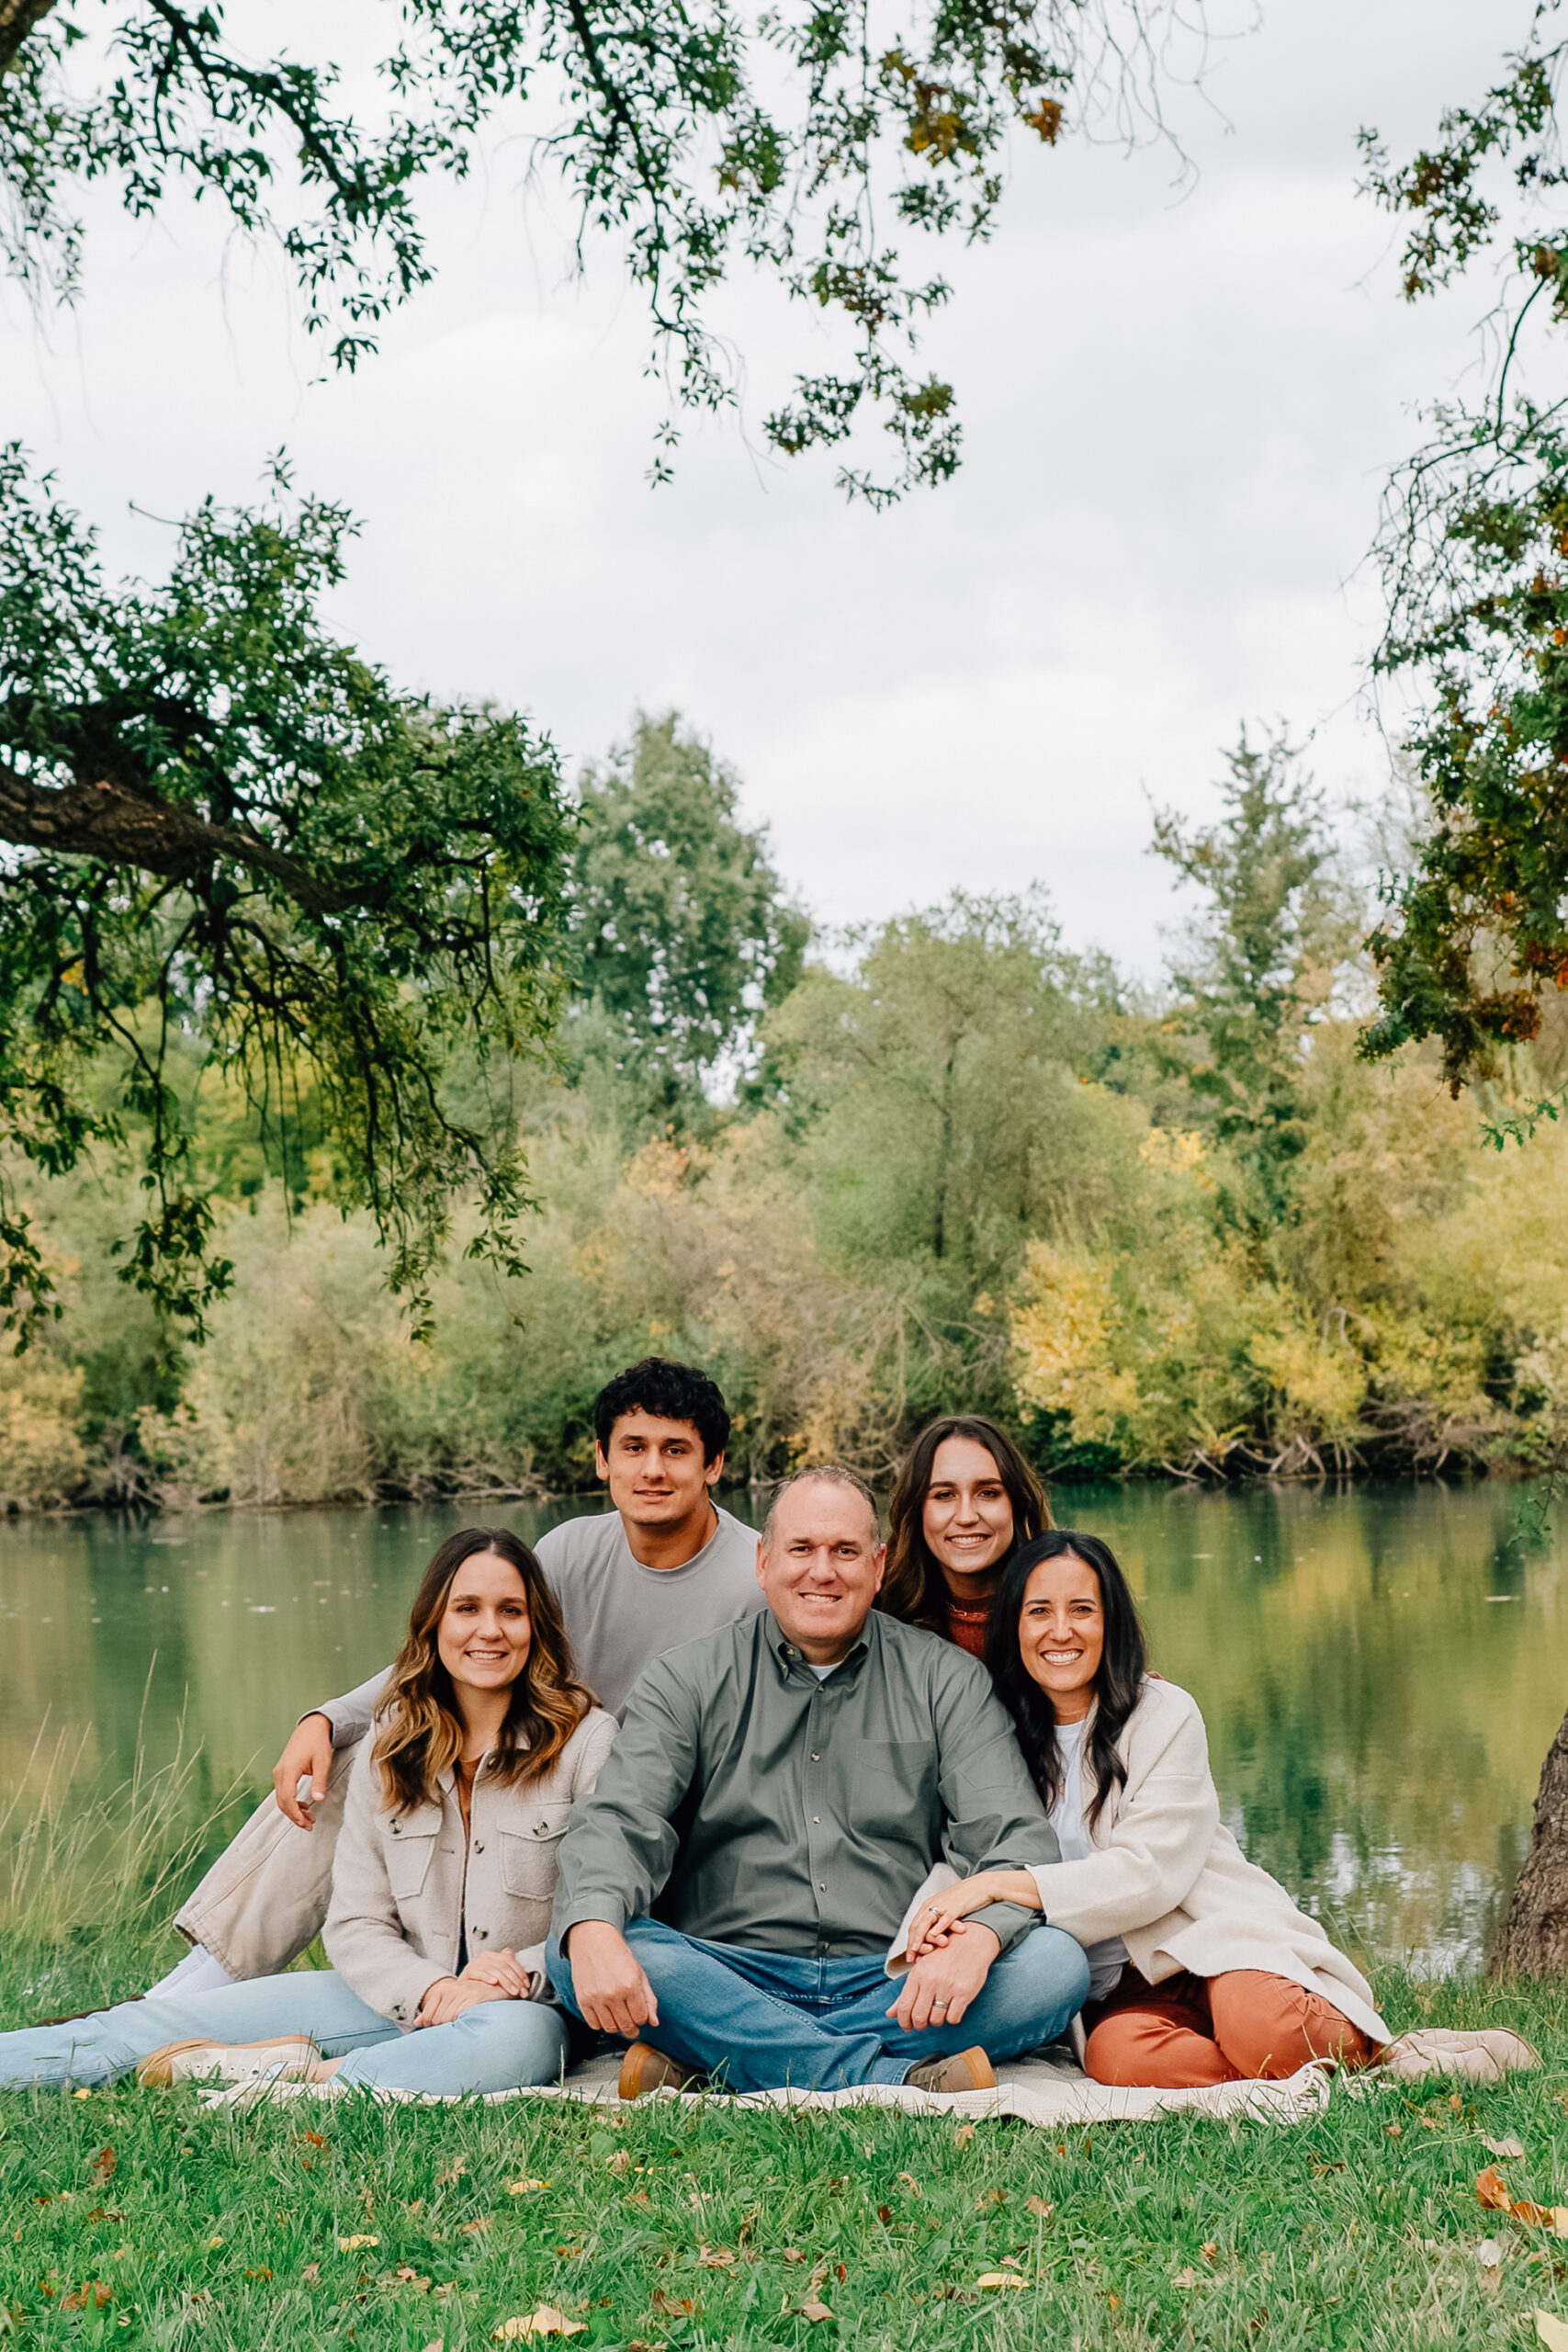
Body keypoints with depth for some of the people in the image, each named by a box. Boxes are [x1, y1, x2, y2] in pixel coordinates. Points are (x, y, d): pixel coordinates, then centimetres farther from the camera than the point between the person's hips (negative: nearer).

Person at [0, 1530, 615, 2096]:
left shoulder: (585, 1740, -5)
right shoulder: (387, 1754, 6)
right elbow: (355, 1924, 4)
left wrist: (519, 1976, -21)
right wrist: (432, 1989, -16)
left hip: (524, 2007, -4)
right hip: (398, 1996, 4)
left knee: (522, 2039, -42)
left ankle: (291, 2077, -32)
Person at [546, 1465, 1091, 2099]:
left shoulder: (946, 1680, 8)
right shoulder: (687, 1679, 8)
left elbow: (1016, 1835, -1)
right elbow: (620, 1824, -5)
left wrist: (977, 1939, -25)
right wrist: (593, 1932, -29)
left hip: (897, 1985, 1)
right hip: (728, 1976, -1)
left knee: (1057, 1963, -26)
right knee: (575, 1955, -28)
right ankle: (895, 2080, -32)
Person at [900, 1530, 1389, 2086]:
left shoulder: (1165, 1716, -2)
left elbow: (1150, 1873, -12)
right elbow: (965, 1859, 4)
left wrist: (998, 1885, -21)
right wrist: (932, 1929, -22)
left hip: (1215, 1947, -2)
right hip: (1118, 1993, 2)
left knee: (1261, 2028, -36)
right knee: (1115, 2055, -34)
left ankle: (1354, 2043, -2)